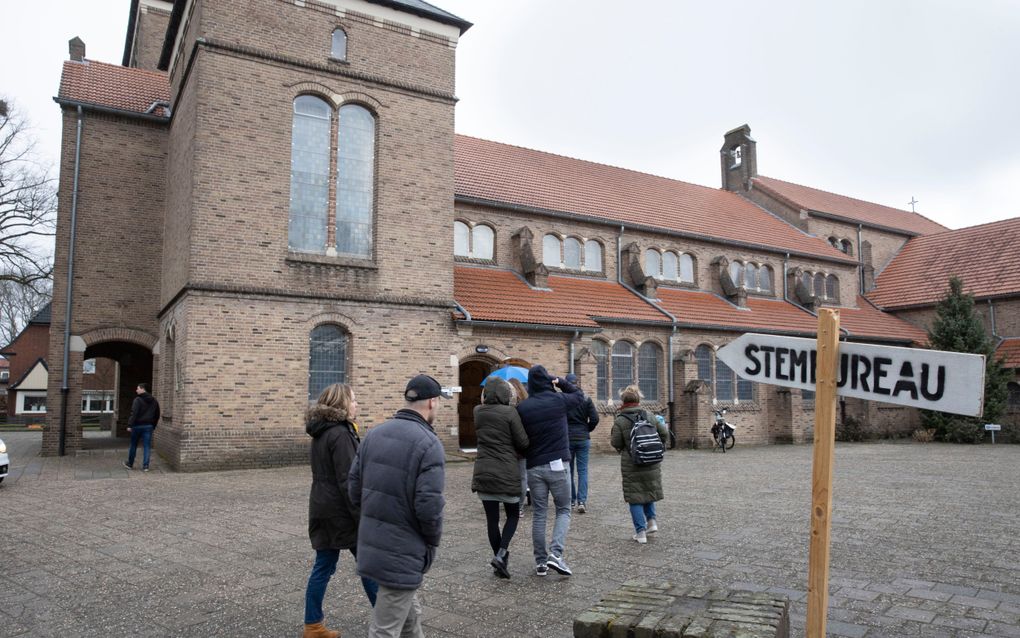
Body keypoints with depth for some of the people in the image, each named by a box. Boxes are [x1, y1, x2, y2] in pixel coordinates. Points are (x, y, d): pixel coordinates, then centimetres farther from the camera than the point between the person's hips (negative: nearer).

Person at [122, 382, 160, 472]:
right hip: (149, 426, 4)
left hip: (138, 425, -4)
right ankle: (145, 466, 0)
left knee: (133, 445, 12)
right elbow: (157, 415, 14)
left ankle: (130, 464, 25)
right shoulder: (154, 401, 10)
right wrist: (153, 426, 20)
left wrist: (130, 425, -18)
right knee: (147, 446, 3)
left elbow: (134, 413, -18)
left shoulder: (138, 400, -10)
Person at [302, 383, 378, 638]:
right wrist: (362, 517, -19)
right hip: (341, 512, -8)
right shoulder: (340, 434, -19)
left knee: (323, 566, 13)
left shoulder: (321, 433, 10)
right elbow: (347, 481, -21)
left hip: (323, 510, 8)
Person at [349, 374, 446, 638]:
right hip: (403, 552, -7)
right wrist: (432, 542, -3)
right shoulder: (428, 443, -18)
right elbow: (429, 506, -21)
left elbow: (354, 487, 7)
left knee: (410, 614, 26)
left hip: (371, 544, 8)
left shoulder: (374, 433, 4)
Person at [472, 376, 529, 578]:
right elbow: (523, 443, -9)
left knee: (492, 519, 10)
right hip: (507, 473, -3)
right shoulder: (509, 412, -11)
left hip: (483, 474, 3)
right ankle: (500, 554, -4)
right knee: (513, 515, 13)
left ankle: (499, 557, 15)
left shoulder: (478, 411, 1)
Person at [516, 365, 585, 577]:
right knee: (563, 510, 11)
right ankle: (556, 553, -7)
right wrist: (561, 381, 12)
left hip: (534, 467, 2)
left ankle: (541, 562, 15)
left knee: (538, 514, 11)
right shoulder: (559, 400, -3)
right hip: (558, 464, -2)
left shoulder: (522, 408, -1)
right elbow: (579, 395, 17)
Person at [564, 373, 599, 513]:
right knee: (582, 470, 3)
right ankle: (582, 501, -5)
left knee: (569, 470, 12)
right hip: (583, 439, 1)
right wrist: (586, 430, 11)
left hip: (567, 439, -1)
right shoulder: (586, 399, -3)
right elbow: (594, 419, -5)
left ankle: (571, 499, 19)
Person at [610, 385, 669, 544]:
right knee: (649, 491, 24)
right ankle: (651, 520, 13)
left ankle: (641, 532, 7)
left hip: (631, 466, -4)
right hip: (651, 464, 4)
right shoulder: (649, 416, 2)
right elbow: (665, 434, 6)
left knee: (635, 497, 5)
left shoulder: (620, 420, -11)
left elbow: (616, 443, -10)